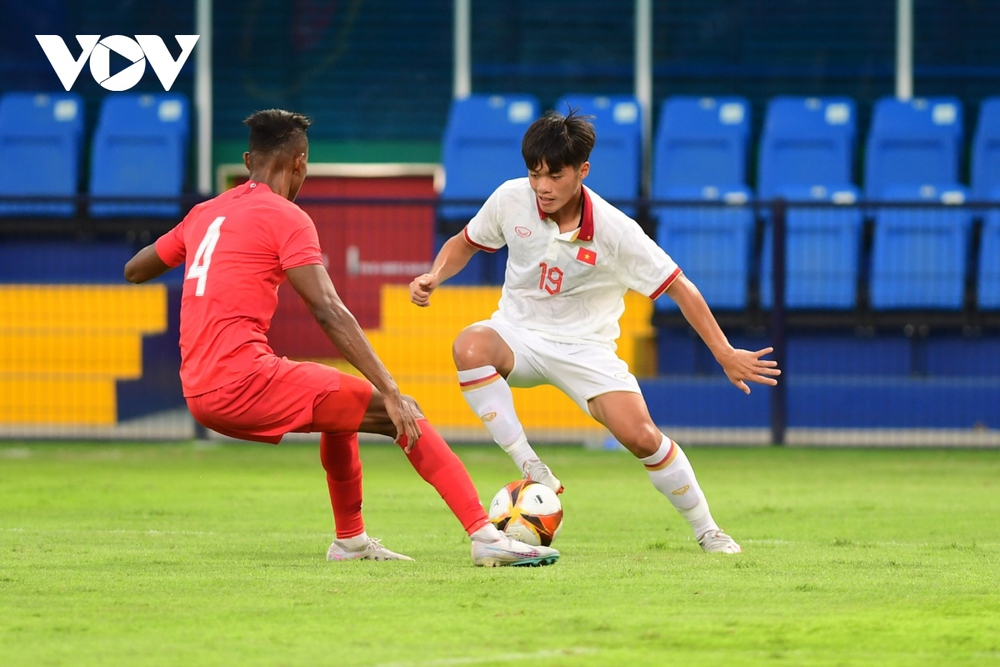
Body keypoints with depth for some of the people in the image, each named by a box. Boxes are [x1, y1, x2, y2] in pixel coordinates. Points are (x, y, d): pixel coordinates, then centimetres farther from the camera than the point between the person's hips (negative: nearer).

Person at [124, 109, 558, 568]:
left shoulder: (205, 213, 18)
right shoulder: (286, 218, -4)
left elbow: (133, 271, 31)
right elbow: (329, 313, -14)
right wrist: (391, 394, -17)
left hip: (199, 392, 8)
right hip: (244, 379, -8)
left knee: (342, 410, 32)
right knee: (400, 416, -7)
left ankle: (351, 541, 35)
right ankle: (486, 537, -19)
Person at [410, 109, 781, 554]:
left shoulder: (614, 230, -18)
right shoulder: (510, 200, -11)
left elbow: (678, 288, -11)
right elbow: (464, 243, 9)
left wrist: (725, 354, -13)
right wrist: (433, 277, -12)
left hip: (585, 346, -2)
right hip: (518, 334, 2)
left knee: (640, 436, -20)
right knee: (470, 348, -34)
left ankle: (707, 532, 4)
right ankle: (535, 476, -27)